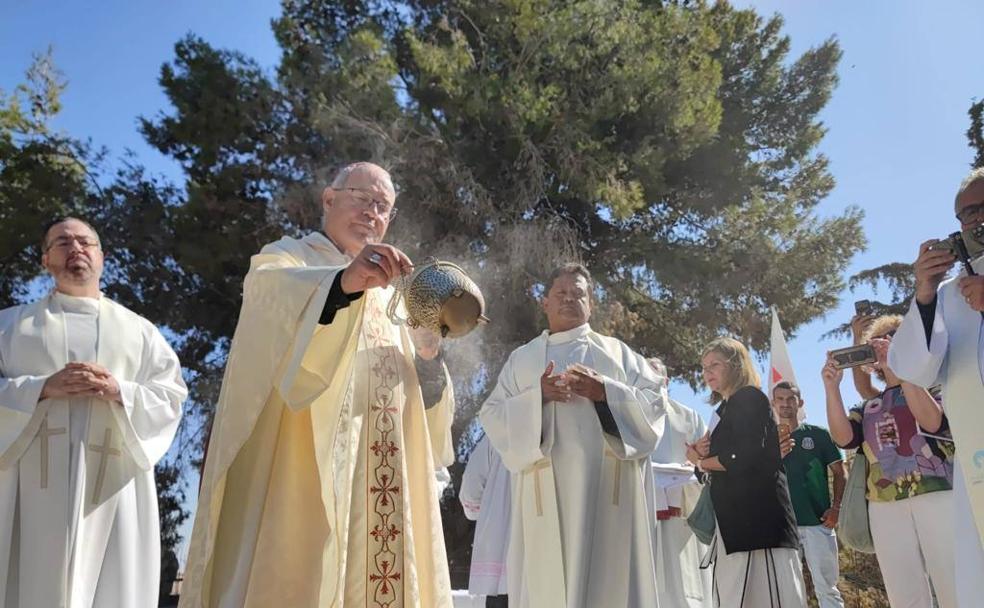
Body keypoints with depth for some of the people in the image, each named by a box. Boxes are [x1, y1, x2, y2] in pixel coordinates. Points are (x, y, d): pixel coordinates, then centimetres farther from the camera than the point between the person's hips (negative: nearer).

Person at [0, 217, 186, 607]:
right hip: (33, 486, 0)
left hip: (113, 489, 0)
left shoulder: (138, 330, 16)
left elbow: (172, 395, 8)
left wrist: (121, 393, -10)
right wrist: (42, 388, -11)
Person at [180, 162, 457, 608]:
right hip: (303, 467, -5)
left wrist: (428, 355, -3)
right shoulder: (286, 260, 8)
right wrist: (344, 282, -38)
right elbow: (271, 297, -19)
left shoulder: (389, 296, 24)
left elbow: (418, 399, 18)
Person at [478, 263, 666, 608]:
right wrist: (537, 396, -9)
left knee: (610, 580, -5)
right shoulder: (522, 359, 18)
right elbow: (491, 415, 8)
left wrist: (605, 392, -8)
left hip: (608, 487, 0)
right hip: (547, 490, 0)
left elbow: (656, 400, 8)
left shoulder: (617, 352, 18)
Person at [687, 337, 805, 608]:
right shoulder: (729, 408, 22)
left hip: (758, 515, -9)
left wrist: (700, 461, -3)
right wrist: (703, 454, 0)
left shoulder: (749, 398, -4)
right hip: (737, 519, 9)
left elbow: (747, 459, -17)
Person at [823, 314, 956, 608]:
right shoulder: (868, 408, 19)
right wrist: (832, 386, -6)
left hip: (939, 497, -3)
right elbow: (843, 437, 1)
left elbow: (932, 420, -11)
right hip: (885, 508, 4)